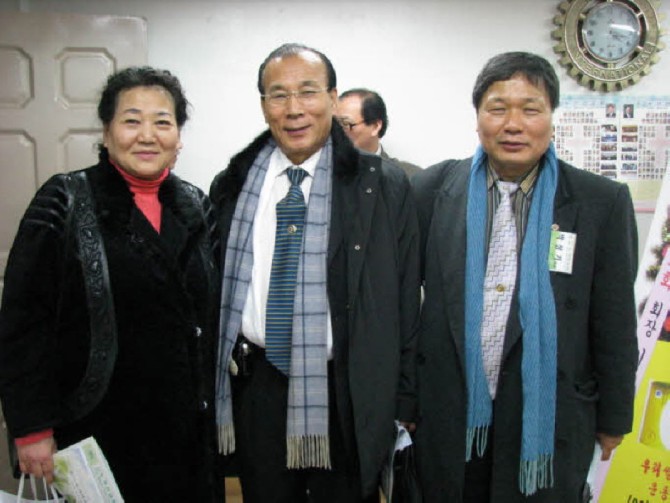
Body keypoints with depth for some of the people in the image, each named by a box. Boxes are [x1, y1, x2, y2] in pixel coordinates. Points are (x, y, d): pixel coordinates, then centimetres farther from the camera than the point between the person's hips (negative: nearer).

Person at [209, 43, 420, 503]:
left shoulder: (383, 185, -6)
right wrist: (212, 383, 9)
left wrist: (404, 404, -4)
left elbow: (404, 303, -4)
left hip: (347, 392, -2)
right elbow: (214, 289, 9)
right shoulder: (234, 184, 3)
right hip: (256, 385, 3)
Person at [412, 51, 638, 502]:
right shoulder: (434, 189, -3)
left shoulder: (603, 203, -7)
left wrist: (613, 419, 4)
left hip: (546, 421, -1)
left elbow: (615, 325, -2)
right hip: (449, 417, 2)